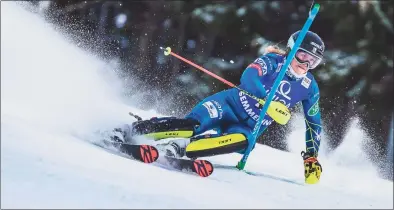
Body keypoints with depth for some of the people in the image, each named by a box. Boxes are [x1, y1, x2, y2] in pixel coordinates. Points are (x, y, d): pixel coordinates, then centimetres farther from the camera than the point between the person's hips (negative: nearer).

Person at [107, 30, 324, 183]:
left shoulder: (309, 87, 2)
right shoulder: (273, 61, -10)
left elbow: (314, 123, 12)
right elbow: (248, 77, -29)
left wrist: (311, 156, 2)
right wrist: (270, 101, -42)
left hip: (249, 128, 3)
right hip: (230, 105, -3)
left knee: (241, 141, -35)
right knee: (195, 124, -30)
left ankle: (180, 148, -41)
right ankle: (130, 131, -25)